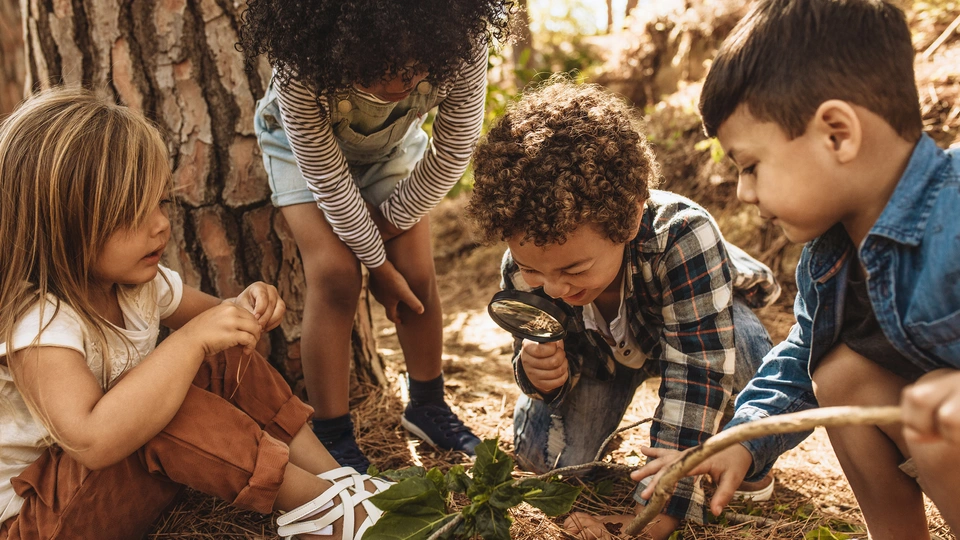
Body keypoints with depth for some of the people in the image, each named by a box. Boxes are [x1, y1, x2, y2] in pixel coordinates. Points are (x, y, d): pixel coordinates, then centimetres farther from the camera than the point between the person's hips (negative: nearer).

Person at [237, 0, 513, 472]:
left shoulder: (462, 44, -37)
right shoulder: (301, 67, -41)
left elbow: (452, 153, -21)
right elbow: (327, 177, -28)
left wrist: (391, 219, -13)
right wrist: (377, 262, -19)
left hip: (394, 142, 3)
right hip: (304, 144, -2)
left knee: (417, 272, -5)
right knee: (334, 272, -18)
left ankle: (427, 406, 19)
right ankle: (332, 436, -4)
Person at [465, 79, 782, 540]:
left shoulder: (682, 236, -45)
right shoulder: (525, 265, -30)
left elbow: (697, 376, -44)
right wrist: (541, 372, -41)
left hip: (704, 323, -3)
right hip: (601, 349, 3)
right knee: (542, 453, -14)